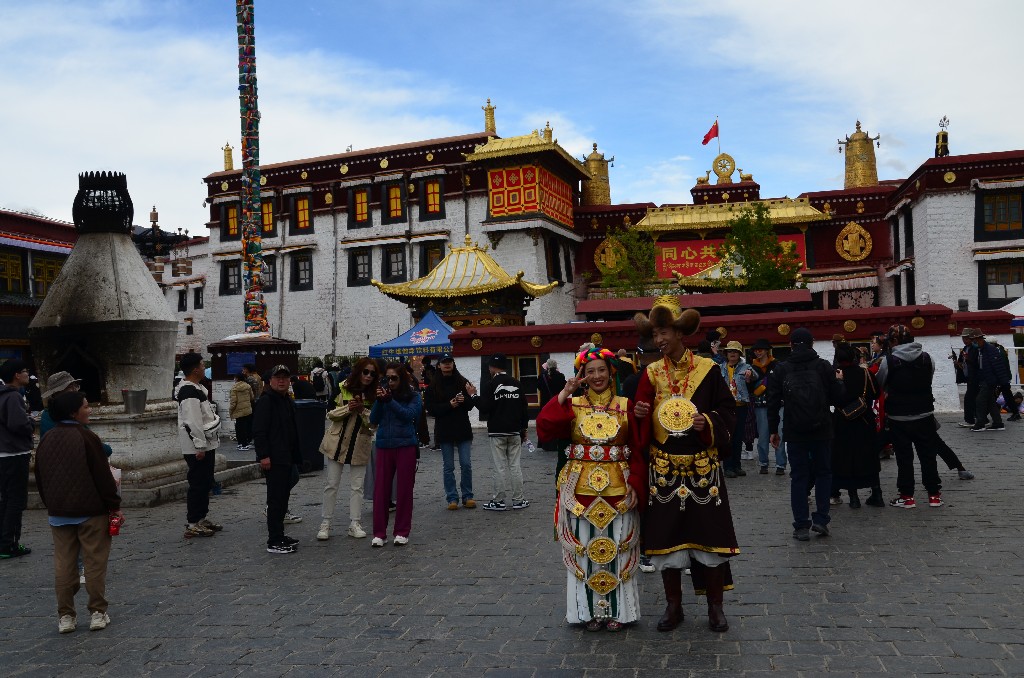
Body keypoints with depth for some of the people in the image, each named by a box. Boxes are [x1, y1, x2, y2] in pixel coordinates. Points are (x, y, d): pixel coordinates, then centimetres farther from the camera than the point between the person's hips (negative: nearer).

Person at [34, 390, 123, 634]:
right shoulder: (86, 437, -14)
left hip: (58, 513, 6)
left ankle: (65, 616, 14)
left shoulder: (46, 440, 6)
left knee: (63, 565, 10)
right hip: (91, 512, -6)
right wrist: (114, 506, -6)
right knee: (95, 562, 4)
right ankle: (98, 613, 8)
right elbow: (103, 475, -14)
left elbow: (40, 478, 14)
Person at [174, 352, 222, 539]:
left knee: (206, 483, 17)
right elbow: (192, 422, -24)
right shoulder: (189, 392, -20)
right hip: (197, 448, -11)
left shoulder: (196, 388, 15)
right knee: (198, 485, -5)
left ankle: (201, 518, 27)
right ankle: (192, 525, 2)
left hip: (206, 445, 11)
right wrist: (200, 446, -23)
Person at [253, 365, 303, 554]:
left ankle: (279, 535, 24)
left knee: (282, 497, 15)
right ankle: (274, 542, -1)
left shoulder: (288, 401, 18)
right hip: (273, 459, -10)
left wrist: (295, 456, 24)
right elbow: (259, 430, -18)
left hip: (287, 458, 10)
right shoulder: (265, 401, -11)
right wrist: (263, 455, -23)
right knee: (276, 499, -6)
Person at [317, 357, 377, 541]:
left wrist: (362, 410, -22)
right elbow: (331, 414, -2)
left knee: (356, 486, 5)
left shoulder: (374, 395, -2)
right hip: (337, 441, 0)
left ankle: (355, 524, 12)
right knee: (331, 484, 5)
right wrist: (348, 408, -19)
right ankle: (325, 523, 13)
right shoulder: (343, 388, -4)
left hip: (360, 444, 0)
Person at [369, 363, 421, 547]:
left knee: (404, 489, 4)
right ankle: (379, 533, 9)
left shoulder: (414, 396, 1)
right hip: (384, 446, 2)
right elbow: (373, 420, 2)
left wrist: (390, 401, -21)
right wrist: (379, 401, -13)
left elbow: (409, 415, -14)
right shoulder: (383, 395, 7)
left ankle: (402, 532, 14)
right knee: (380, 489, 1)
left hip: (406, 446, -2)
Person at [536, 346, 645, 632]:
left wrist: (636, 487, -7)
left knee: (616, 549, 8)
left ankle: (616, 611, 23)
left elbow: (637, 452, 1)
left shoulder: (625, 406, 1)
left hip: (618, 490, 0)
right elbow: (544, 429, -15)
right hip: (581, 489, 0)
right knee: (584, 549, 7)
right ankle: (589, 610, 23)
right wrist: (563, 394, -18)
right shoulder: (572, 405, 2)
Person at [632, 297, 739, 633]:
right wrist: (639, 413, -14)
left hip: (703, 468, -2)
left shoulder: (708, 369, -4)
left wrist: (709, 422, -19)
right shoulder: (651, 373, 4)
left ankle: (715, 606, 21)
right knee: (666, 535, 7)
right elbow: (642, 422, 8)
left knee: (709, 533, 4)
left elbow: (728, 410, 0)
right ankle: (673, 606, 22)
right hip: (664, 469, 2)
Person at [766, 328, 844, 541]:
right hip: (822, 431, 0)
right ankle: (821, 519, 5)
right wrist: (838, 381, 19)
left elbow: (773, 403, 0)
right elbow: (837, 397, -1)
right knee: (823, 473, 14)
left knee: (798, 477, 6)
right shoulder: (823, 367, -3)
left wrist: (773, 430, 8)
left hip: (795, 433, 1)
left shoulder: (782, 370, 1)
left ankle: (801, 526, 5)